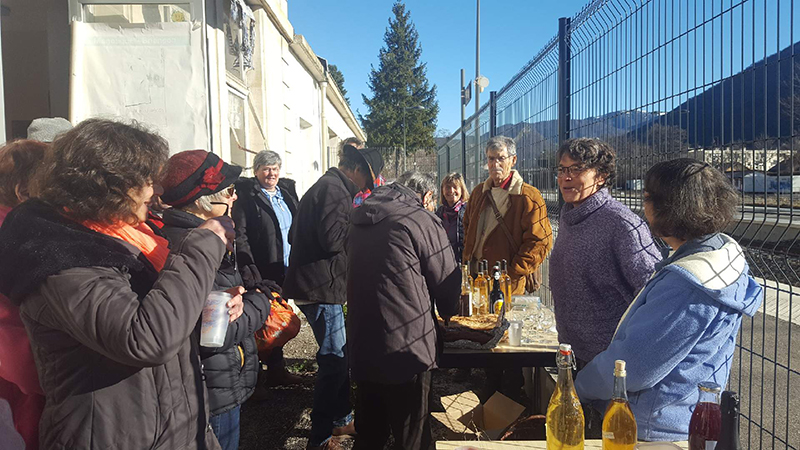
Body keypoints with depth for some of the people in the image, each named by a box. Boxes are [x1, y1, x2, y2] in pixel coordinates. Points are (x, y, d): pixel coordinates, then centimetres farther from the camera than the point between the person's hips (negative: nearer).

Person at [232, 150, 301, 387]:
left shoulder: (286, 192, 13)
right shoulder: (247, 196, -7)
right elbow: (240, 236, -14)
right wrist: (249, 271, -21)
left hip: (285, 269, 7)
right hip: (261, 272, -7)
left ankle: (276, 370, 29)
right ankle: (253, 377, 13)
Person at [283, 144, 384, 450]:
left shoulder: (328, 186, 19)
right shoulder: (334, 189, -14)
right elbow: (333, 239, -25)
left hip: (317, 285, 11)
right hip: (321, 288, -11)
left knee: (339, 357, 18)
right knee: (335, 360, -4)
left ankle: (340, 419, 31)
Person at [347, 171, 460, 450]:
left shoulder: (361, 222, 12)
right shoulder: (422, 220, -10)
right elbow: (447, 279, -5)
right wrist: (447, 312, 17)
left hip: (362, 345, 7)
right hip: (406, 348, -7)